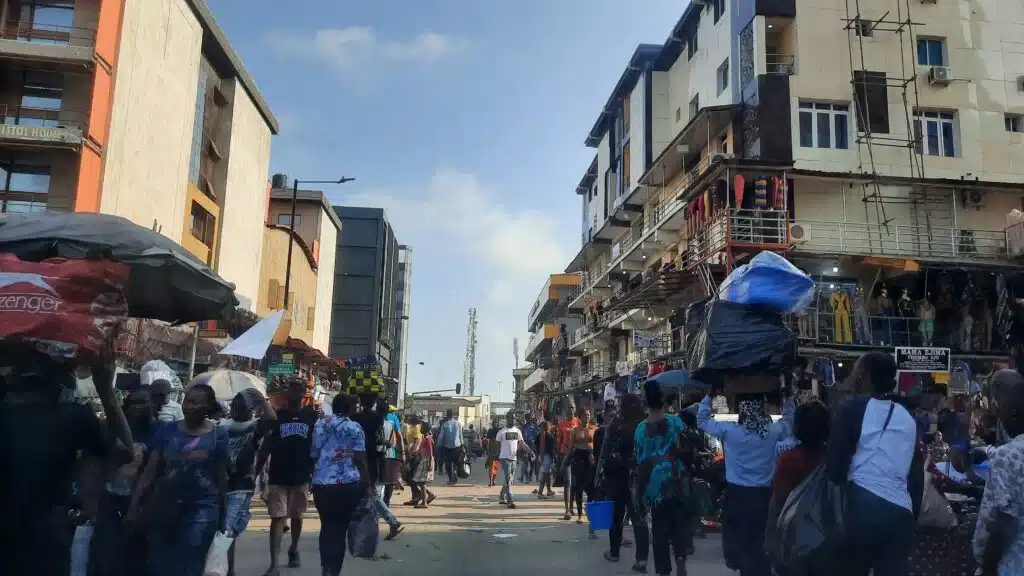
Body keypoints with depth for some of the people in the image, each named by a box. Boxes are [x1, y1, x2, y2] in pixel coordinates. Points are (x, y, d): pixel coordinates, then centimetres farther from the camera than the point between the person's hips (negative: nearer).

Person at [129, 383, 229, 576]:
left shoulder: (218, 435, 0)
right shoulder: (168, 430, 3)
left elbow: (220, 476, 6)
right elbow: (150, 471, 3)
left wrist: (223, 514, 8)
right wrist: (134, 505, -3)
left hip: (201, 508, -2)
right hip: (165, 506, 2)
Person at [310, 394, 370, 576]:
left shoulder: (320, 424, 10)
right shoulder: (355, 428, 2)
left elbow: (313, 454, 11)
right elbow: (360, 459, -5)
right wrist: (366, 484, -1)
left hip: (322, 483, 2)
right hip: (348, 484, -2)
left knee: (326, 527, 14)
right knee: (340, 528, 7)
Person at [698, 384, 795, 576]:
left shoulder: (729, 431, -13)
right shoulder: (773, 431, -7)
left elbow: (702, 420, 1)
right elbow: (789, 420, 16)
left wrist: (710, 395, 7)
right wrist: (788, 396, 24)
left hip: (736, 494, -2)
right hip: (763, 495, 2)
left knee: (739, 539, 13)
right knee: (759, 542, 14)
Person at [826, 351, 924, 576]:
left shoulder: (852, 408, -1)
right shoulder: (908, 418, 15)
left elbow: (835, 467, -5)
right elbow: (917, 473, 16)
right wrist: (913, 514, 22)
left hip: (862, 507, -5)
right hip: (901, 512, 5)